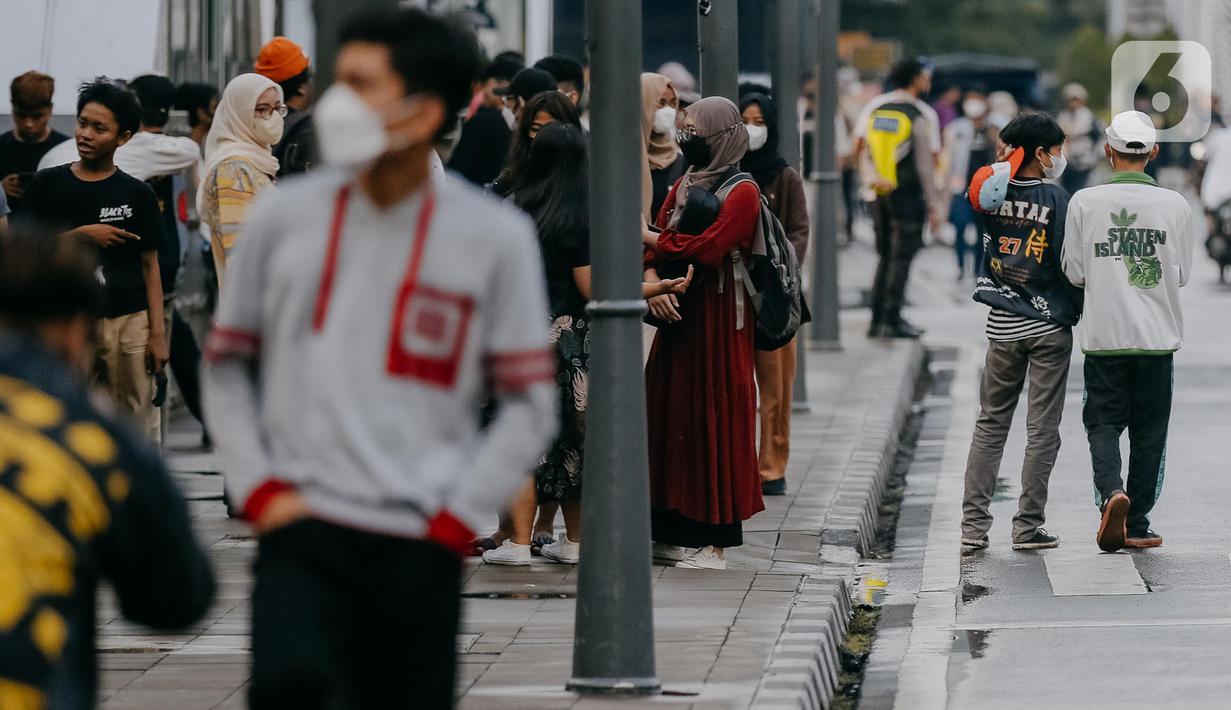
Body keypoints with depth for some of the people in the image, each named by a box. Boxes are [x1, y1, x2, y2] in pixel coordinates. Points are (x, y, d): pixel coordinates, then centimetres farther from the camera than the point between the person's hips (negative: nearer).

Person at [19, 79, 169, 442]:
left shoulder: (137, 194, 6)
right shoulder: (48, 185, 6)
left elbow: (150, 267, 6)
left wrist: (157, 333, -1)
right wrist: (81, 235, -9)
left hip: (129, 322, 0)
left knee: (138, 427, 0)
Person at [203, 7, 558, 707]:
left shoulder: (495, 237, 0)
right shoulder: (285, 217, 4)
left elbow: (530, 405, 3)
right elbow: (227, 366, 13)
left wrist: (455, 520, -4)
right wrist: (259, 489, 1)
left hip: (421, 549, 0)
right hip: (304, 529, 0)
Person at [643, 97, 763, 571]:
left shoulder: (742, 193, -8)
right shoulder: (684, 186, 15)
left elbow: (706, 248, -20)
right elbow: (655, 248, 7)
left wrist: (652, 238, -9)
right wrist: (652, 282, -14)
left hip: (717, 318, -8)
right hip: (678, 314, 8)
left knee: (712, 422, -6)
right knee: (670, 418, 7)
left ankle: (715, 542, -3)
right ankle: (673, 532, 13)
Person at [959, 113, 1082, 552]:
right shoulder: (1056, 198, -12)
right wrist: (1079, 309, 4)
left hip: (1002, 327, 4)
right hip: (1049, 326, -4)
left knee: (990, 425, 11)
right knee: (1043, 430, 3)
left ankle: (973, 525, 6)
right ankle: (1028, 528, 3)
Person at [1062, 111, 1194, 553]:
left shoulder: (1085, 202, -7)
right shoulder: (1175, 205, -4)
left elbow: (1074, 273, -2)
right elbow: (1182, 274, 4)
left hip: (1104, 334, -1)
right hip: (1158, 334, 1)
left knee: (1103, 422, 8)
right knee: (1149, 431, 11)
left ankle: (1111, 491, -18)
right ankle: (1136, 525, 13)